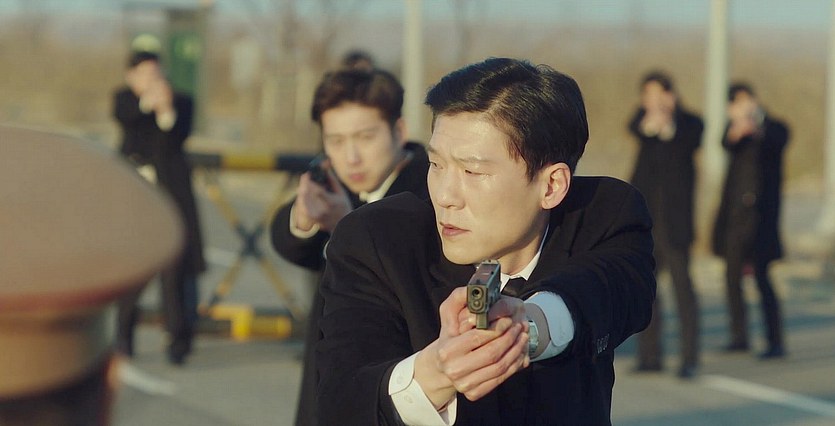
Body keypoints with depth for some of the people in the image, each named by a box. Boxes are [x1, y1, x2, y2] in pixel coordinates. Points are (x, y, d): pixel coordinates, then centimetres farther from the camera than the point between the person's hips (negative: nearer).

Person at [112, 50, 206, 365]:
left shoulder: (181, 102, 7)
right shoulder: (124, 99, 10)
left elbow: (174, 142, -7)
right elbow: (123, 114, -15)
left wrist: (167, 112, -24)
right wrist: (147, 102, -33)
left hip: (170, 193, -1)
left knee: (175, 266, -8)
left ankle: (178, 339, -3)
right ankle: (125, 336, 14)